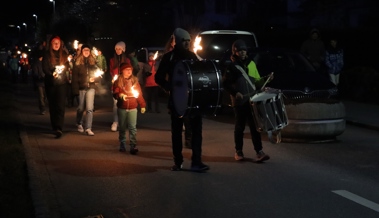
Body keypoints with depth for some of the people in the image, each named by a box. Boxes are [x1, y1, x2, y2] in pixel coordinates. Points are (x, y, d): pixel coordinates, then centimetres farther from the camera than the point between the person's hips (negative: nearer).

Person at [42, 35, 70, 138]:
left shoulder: (64, 54, 8)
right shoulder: (47, 55, 1)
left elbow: (67, 66, 14)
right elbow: (45, 68, -6)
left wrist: (63, 67, -9)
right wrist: (52, 74, -25)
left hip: (62, 83, 0)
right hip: (50, 83, 0)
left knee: (60, 106, -12)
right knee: (52, 106, 7)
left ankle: (59, 128, -19)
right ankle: (55, 127, 18)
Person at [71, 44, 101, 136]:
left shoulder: (93, 62, 7)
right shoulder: (77, 62, 1)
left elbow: (98, 75, 10)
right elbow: (75, 77, -4)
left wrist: (94, 79, -12)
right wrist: (75, 90, -11)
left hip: (91, 87, 1)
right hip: (81, 88, -1)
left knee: (89, 108, -9)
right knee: (81, 108, 11)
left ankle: (88, 128, -10)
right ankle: (79, 124, 36)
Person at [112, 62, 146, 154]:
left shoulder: (135, 81, 7)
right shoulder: (118, 82, 2)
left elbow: (139, 94, 8)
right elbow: (115, 93, -4)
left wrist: (142, 105, 4)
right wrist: (120, 95, -26)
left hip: (132, 108, 0)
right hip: (122, 108, 0)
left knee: (133, 127, -8)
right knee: (122, 128, 9)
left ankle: (133, 146, -9)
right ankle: (122, 146, 20)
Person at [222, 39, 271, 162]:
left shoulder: (251, 64, 13)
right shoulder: (231, 67, -2)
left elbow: (257, 81, 20)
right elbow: (225, 83, -4)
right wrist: (235, 93, -17)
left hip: (252, 100, 3)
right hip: (239, 102, -3)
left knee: (255, 126, -1)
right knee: (240, 127, 5)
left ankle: (259, 152, -1)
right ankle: (238, 151, 19)